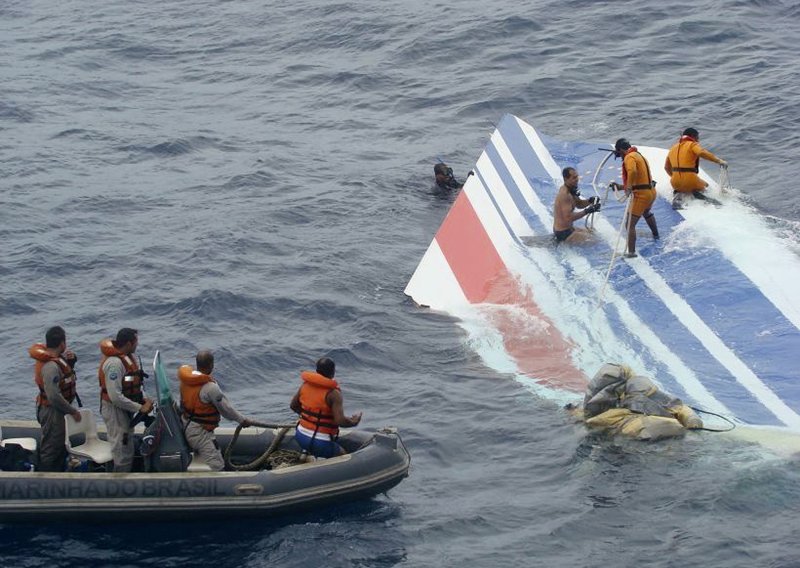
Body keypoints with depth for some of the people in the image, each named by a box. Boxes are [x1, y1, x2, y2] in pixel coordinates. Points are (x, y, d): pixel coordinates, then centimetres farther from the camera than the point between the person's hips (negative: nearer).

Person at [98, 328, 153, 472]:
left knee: (128, 451, 20)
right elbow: (115, 397, -30)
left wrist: (144, 398, -5)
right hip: (115, 410, -10)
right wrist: (140, 408, -25)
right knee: (123, 455, -4)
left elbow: (135, 383, 14)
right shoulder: (114, 363, -27)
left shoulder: (128, 357, 4)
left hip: (125, 410, 10)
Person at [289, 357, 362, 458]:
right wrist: (353, 422, -5)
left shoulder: (305, 385, 1)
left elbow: (293, 406, 15)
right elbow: (340, 421, -24)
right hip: (320, 443, -6)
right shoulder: (333, 394, -18)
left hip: (301, 436, 6)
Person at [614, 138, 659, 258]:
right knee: (646, 212, 40)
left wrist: (629, 187, -30)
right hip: (651, 191, 10)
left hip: (641, 194, -10)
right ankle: (655, 234, 60)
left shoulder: (629, 157, -13)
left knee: (630, 224, -10)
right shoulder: (639, 155, 17)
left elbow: (632, 171, -34)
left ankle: (631, 252, -17)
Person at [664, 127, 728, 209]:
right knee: (705, 185, 26)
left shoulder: (674, 147, 19)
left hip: (676, 183, 4)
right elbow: (702, 153, -24)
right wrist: (719, 160, -24)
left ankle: (679, 197, 2)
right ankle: (698, 192, -9)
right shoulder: (692, 145, -1)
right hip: (690, 180, -4)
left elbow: (667, 167, 27)